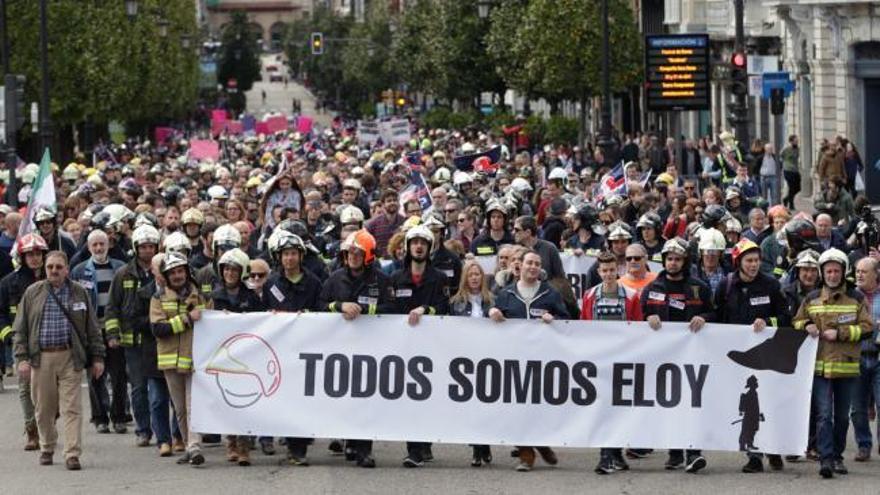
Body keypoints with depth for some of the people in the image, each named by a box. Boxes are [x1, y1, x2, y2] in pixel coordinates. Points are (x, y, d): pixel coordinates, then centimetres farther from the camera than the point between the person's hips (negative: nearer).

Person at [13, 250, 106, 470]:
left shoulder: (79, 293, 8)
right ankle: (47, 449, 26)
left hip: (70, 358, -1)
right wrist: (22, 357, -1)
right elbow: (21, 328, 8)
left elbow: (92, 329, 11)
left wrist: (97, 357, 6)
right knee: (44, 409, 8)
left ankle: (72, 455, -9)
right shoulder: (33, 293, 7)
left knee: (72, 408, -7)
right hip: (41, 358, 1)